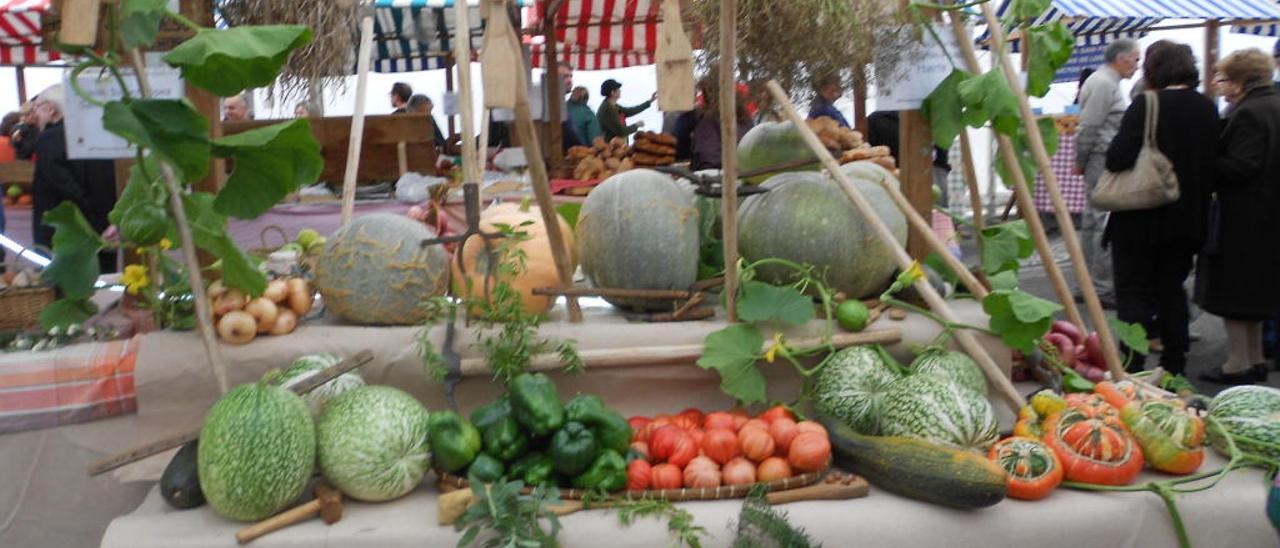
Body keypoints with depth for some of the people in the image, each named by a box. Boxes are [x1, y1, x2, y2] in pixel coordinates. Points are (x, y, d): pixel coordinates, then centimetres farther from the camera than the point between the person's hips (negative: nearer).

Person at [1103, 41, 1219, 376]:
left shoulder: (1147, 105, -16)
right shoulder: (1208, 109, 5)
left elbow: (1118, 159, -22)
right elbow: (1214, 163, 11)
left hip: (1142, 219, -6)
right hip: (1189, 218, 6)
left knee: (1133, 292, 2)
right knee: (1172, 288, 17)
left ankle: (1132, 368, -1)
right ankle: (1174, 366, 23)